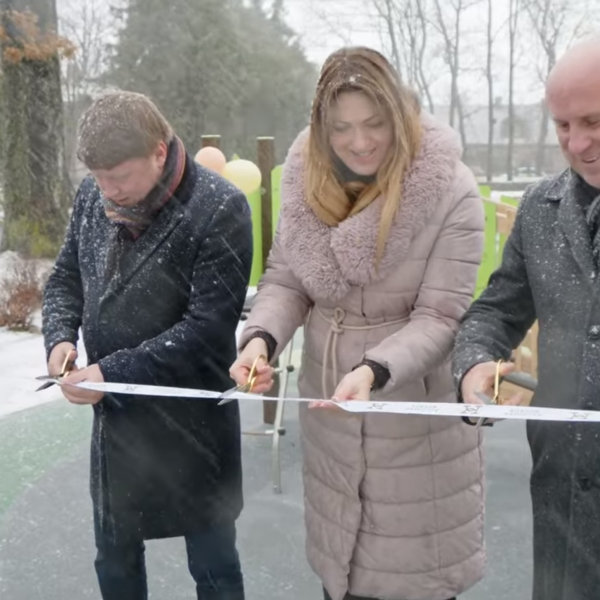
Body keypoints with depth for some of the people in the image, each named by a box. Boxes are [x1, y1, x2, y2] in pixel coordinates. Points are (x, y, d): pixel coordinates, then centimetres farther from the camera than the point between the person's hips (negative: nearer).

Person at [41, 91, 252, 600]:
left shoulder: (219, 209, -18)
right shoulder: (94, 195, 0)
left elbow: (207, 326, -20)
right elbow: (66, 278, 12)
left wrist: (113, 372, -22)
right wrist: (61, 335, -8)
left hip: (191, 423, -5)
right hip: (113, 416, 6)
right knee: (115, 556, 22)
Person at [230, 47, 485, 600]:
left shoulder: (451, 193, -18)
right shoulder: (307, 177, -5)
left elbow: (439, 318, -18)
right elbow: (285, 280, 1)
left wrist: (375, 371, -34)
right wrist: (260, 338, -19)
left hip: (416, 410, -4)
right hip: (329, 401, 4)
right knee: (339, 556, 20)